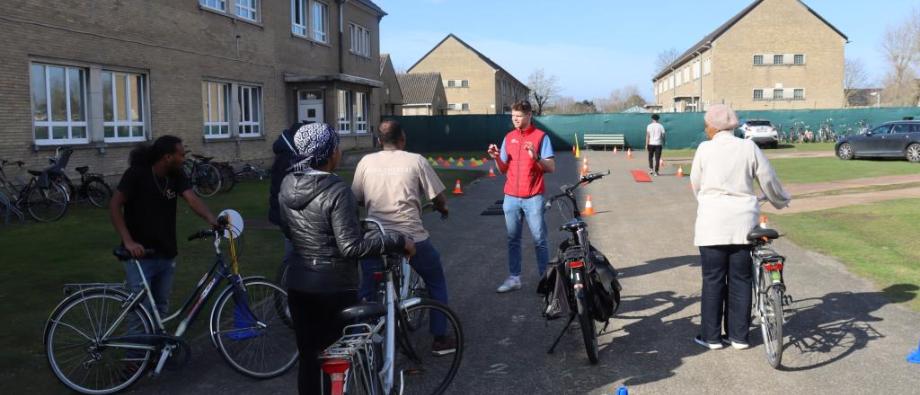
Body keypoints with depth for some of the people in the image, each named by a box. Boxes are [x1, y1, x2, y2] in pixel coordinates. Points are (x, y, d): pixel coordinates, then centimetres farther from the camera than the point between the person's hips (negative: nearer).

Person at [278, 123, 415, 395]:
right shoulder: (337, 191, -20)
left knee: (308, 357, 14)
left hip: (298, 284, 6)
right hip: (335, 287, -6)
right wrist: (398, 241, -18)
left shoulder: (287, 185, 2)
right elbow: (351, 247, -24)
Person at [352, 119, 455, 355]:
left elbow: (356, 199, 13)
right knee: (436, 282, 21)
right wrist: (443, 209, 23)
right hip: (412, 238, -1)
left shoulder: (366, 162, 4)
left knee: (367, 291, 21)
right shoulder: (416, 161, -2)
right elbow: (439, 200, -1)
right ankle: (440, 339, 23)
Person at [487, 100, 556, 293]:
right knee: (513, 240, 8)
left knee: (539, 240, -1)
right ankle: (514, 278, 14)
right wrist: (496, 158, -6)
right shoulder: (509, 138, 10)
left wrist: (535, 157, -24)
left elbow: (551, 168, -7)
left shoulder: (541, 136, -3)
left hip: (533, 197, -4)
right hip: (511, 197, 4)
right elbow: (504, 169, 13)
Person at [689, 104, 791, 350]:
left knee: (713, 280, 6)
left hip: (712, 223, -2)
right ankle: (739, 336, 17)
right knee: (741, 279, 10)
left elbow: (696, 184, 7)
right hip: (743, 222, 2)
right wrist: (781, 201, 27)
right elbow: (769, 181, 7)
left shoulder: (705, 149, -2)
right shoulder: (749, 148, 2)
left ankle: (711, 336, 11)